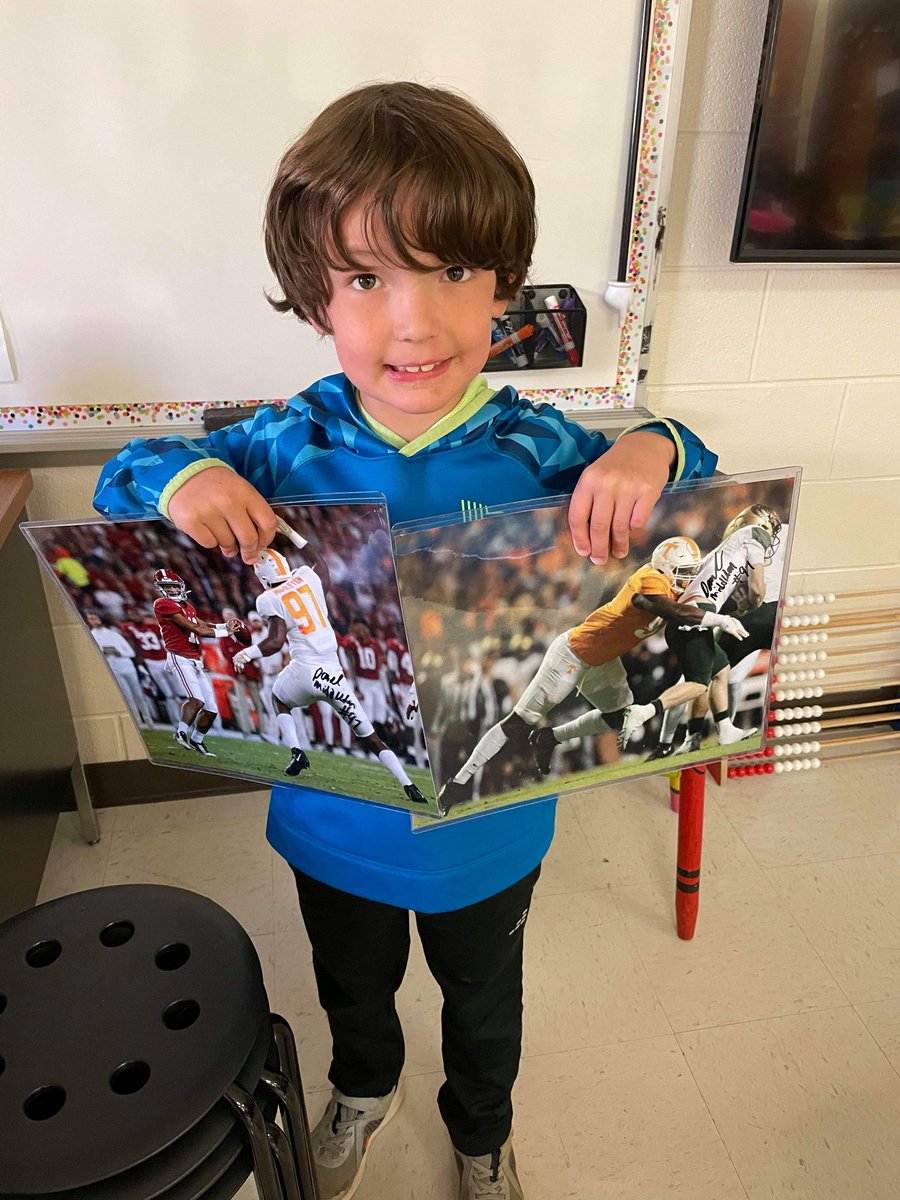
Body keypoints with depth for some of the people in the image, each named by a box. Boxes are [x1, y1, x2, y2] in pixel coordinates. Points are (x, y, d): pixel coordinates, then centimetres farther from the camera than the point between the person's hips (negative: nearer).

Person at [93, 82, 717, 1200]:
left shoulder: (537, 449, -20)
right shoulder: (286, 445, -18)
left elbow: (703, 504, -5)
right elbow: (121, 479, -4)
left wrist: (652, 451, -29)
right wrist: (180, 479, -29)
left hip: (490, 824, 0)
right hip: (332, 822, 1)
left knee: (483, 999, 29)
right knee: (353, 985, 32)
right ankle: (363, 1091, 69)